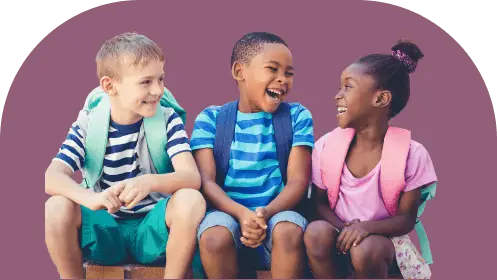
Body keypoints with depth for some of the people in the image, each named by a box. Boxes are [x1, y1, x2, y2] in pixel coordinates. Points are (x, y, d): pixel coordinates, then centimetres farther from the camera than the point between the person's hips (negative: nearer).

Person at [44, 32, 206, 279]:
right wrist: (90, 198, -40)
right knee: (57, 207, -27)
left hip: (152, 227, -1)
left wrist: (150, 182, -42)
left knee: (191, 200, -31)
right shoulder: (88, 124, -5)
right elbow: (52, 176, -19)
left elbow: (192, 177, -21)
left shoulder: (167, 119, -7)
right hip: (104, 229, 1)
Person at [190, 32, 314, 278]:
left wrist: (266, 213, -22)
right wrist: (241, 213, -24)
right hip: (228, 213, 0)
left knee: (289, 230, -33)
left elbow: (298, 180, -2)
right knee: (215, 236, -33)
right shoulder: (210, 119, 5)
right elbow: (205, 181, -5)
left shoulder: (297, 116, 7)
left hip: (276, 214, 1)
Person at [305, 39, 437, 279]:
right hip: (341, 234, 2)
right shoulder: (326, 146, -7)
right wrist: (343, 228, -18)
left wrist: (366, 227, -27)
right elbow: (319, 202, 3)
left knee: (364, 250, -34)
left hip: (383, 238, -2)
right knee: (316, 232, -30)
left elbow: (406, 219, -8)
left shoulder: (411, 154, -14)